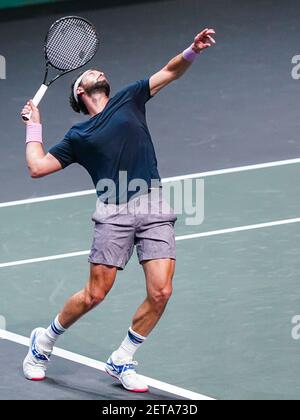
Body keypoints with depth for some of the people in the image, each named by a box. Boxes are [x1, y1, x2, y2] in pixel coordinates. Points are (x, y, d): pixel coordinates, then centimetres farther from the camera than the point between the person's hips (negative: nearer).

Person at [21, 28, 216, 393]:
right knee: (95, 294, -5)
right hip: (114, 212, -2)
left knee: (160, 292, -9)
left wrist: (192, 51, -5)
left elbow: (170, 72, 14)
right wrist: (34, 125, 19)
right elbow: (38, 166, 11)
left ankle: (120, 362, 8)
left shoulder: (128, 100, 18)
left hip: (154, 207, 2)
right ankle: (44, 341, 20)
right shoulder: (79, 136, 14)